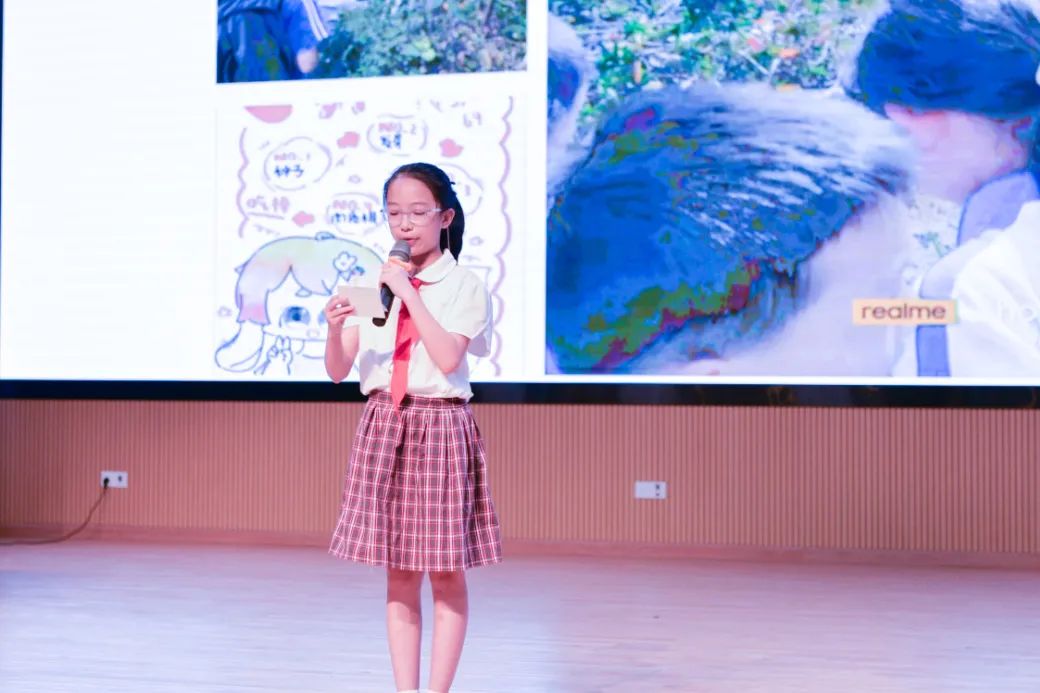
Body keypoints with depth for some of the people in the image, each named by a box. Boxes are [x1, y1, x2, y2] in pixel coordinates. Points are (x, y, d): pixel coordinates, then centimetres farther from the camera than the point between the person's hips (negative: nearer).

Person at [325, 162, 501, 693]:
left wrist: (410, 295, -16)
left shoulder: (463, 286, -2)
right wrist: (336, 329, -17)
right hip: (383, 426, 4)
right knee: (398, 573, 7)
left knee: (446, 570, 1)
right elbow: (337, 371, 3)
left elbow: (448, 358, -17)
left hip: (440, 425, -3)